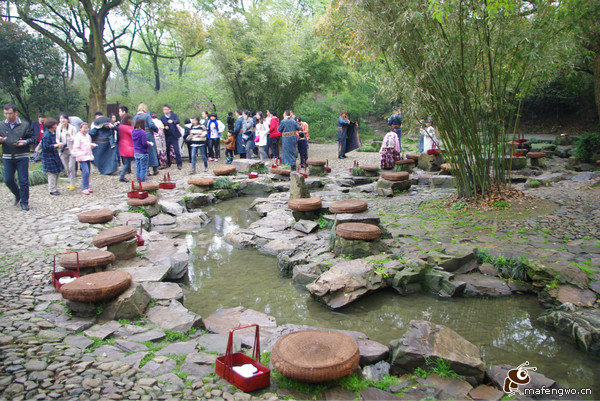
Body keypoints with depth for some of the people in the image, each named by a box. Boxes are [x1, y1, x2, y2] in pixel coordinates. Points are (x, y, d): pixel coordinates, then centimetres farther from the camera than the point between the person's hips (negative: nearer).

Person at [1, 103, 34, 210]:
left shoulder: (24, 125, 0)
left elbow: (33, 138, 4)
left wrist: (25, 142, -15)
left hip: (22, 157, -2)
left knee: (23, 181, -1)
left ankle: (24, 202, 11)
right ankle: (18, 195, 31)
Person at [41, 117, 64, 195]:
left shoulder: (53, 133, 10)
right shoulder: (46, 135, -18)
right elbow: (46, 147, -21)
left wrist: (58, 145, 7)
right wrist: (57, 145, -21)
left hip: (54, 156, 9)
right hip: (49, 157, -9)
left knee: (57, 172, 13)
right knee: (52, 173, -5)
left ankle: (55, 188, 23)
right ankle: (52, 190, 3)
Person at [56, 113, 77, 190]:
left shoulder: (72, 128, -8)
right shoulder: (58, 128, 5)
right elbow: (57, 138, 16)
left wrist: (69, 135, -27)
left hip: (71, 150, -5)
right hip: (63, 150, 5)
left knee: (71, 167, -9)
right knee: (66, 168, 9)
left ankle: (72, 183, 2)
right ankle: (71, 182, 22)